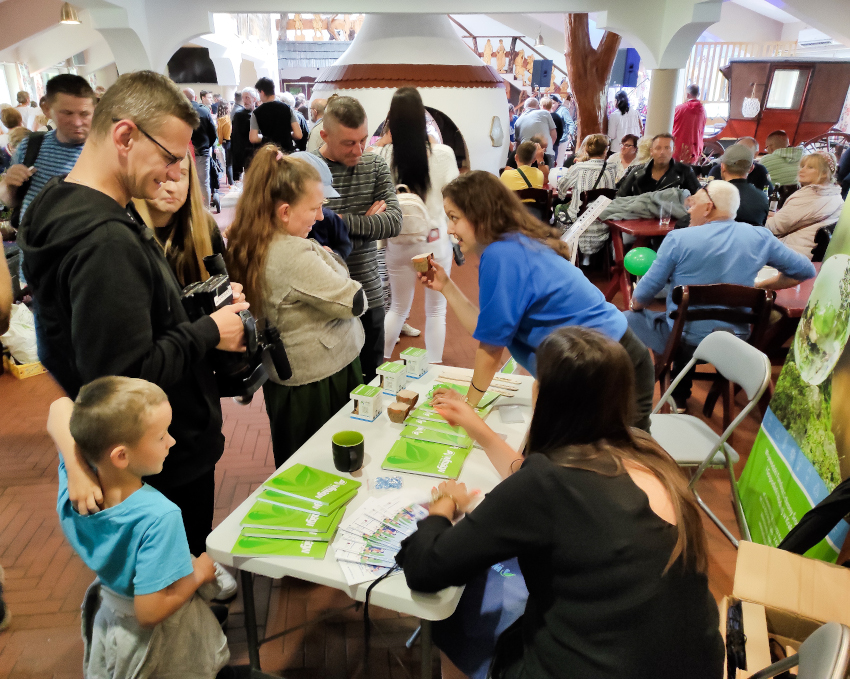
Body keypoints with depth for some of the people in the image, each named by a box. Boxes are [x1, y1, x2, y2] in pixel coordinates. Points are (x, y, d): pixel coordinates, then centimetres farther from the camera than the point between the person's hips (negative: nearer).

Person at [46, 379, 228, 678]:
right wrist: (198, 573, -18)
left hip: (105, 619, 6)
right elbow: (150, 612, -35)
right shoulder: (159, 517, -41)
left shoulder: (72, 487, -23)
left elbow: (61, 407, -12)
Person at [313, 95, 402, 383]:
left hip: (368, 295, 4)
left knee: (371, 377, 16)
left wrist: (342, 221, -15)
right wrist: (367, 223, -12)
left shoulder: (376, 166, 6)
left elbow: (394, 222, -6)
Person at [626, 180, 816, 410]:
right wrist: (759, 286, 14)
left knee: (626, 319, 18)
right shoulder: (759, 237, -1)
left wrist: (636, 303, 12)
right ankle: (679, 396, 40)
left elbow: (641, 298, -10)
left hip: (683, 341, -5)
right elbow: (806, 271, 10)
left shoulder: (678, 238, -13)